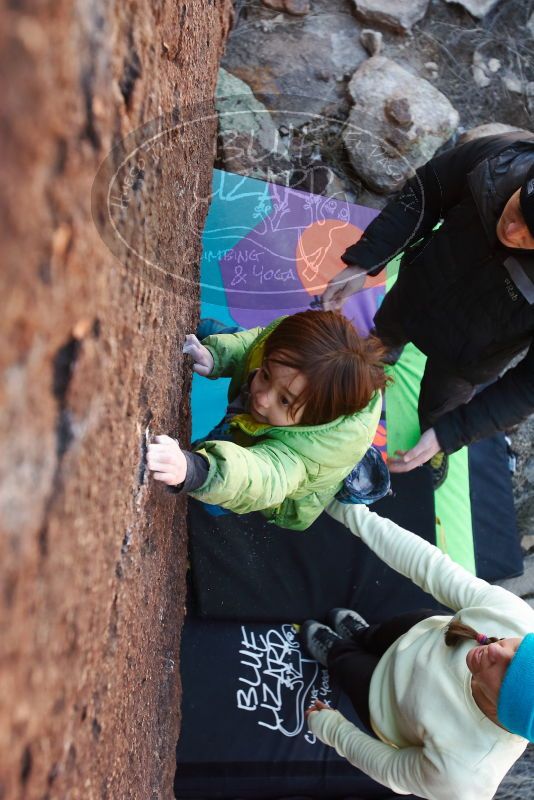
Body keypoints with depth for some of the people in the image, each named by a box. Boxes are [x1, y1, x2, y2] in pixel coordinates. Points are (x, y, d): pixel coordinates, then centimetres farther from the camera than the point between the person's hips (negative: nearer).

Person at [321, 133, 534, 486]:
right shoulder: (498, 158, -36)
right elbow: (423, 195, -16)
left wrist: (449, 436, -29)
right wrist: (363, 262, -21)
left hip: (466, 356, -2)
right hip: (417, 293, 2)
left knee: (441, 411, 28)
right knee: (386, 334, 35)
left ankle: (435, 446, 65)